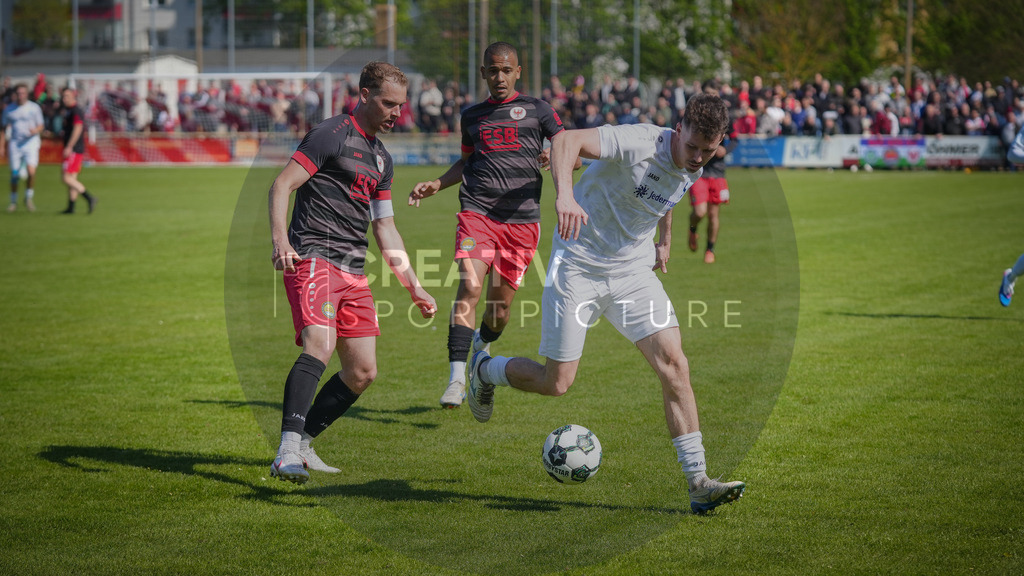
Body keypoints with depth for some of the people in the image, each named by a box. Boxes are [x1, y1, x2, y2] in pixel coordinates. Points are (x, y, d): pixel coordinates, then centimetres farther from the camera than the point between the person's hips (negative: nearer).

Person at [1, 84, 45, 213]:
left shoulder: (34, 108, 2)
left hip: (31, 142, -2)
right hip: (15, 144, 2)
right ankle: (13, 201, 17)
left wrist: (35, 130, -18)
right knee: (14, 175, 0)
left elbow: (41, 126, 6)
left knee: (31, 171, -19)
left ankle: (29, 197, 2)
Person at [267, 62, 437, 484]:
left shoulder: (381, 159, 22)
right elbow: (282, 185, -11)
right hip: (313, 258, -8)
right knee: (320, 345, -29)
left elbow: (385, 230, 27)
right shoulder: (331, 135, -3)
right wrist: (280, 238, -27)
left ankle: (302, 445, 17)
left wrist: (414, 287, 23)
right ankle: (288, 451, -36)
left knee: (363, 372, 4)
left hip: (353, 272, 8)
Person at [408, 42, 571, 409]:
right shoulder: (472, 116, 18)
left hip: (521, 219, -1)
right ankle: (457, 378, -21)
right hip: (476, 212, 1)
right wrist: (436, 185, 16)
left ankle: (481, 350, 39)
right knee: (470, 286, -20)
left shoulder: (537, 110, 9)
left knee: (501, 305, 3)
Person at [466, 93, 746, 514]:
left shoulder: (693, 170, 1)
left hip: (634, 273, 6)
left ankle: (698, 483, -9)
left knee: (674, 366, -11)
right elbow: (566, 141, -36)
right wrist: (565, 196, -53)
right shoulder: (639, 143, -23)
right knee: (556, 383, -1)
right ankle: (485, 369, 32)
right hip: (579, 269, -6)